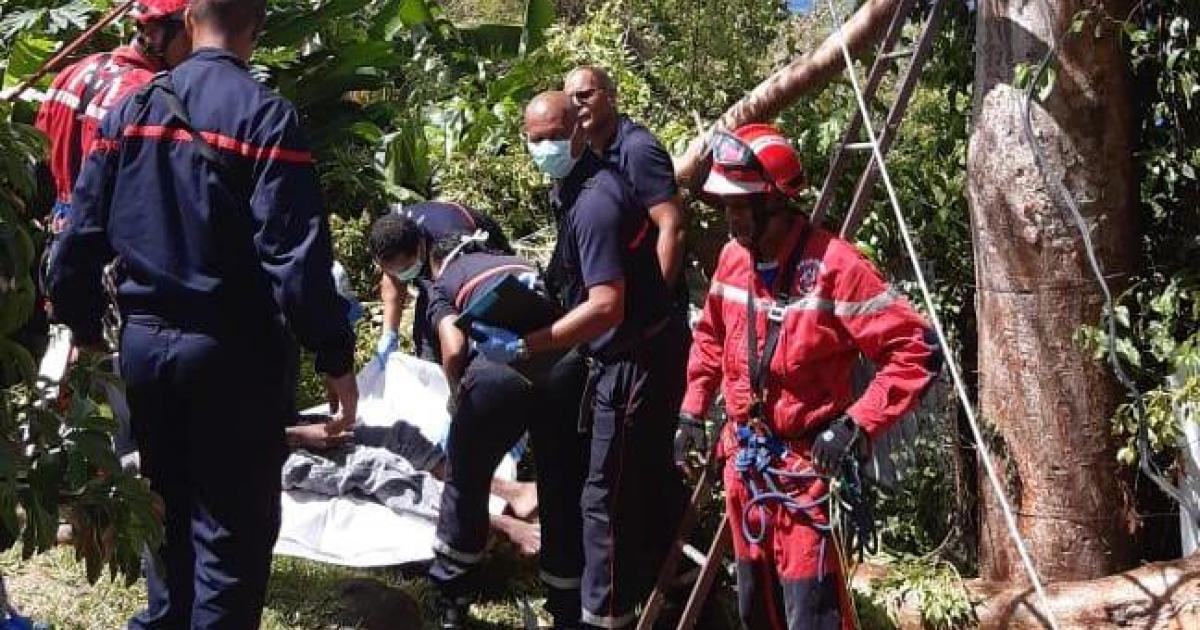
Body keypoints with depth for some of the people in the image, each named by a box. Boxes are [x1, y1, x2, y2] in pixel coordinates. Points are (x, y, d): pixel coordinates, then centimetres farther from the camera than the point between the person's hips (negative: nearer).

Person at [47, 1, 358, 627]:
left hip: (144, 342, 6)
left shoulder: (130, 111, 4)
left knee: (169, 507, 22)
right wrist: (336, 358, -14)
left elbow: (81, 237, 5)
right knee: (232, 529, 4)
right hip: (233, 352, -6)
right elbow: (297, 257, -19)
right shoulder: (265, 116, -13)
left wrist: (83, 328, 16)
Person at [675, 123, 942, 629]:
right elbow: (710, 335, 21)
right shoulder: (732, 257, 2)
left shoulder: (834, 265, -21)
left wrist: (858, 423, -24)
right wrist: (693, 410, 16)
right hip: (743, 460, 7)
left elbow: (917, 351, -21)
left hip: (806, 467, -7)